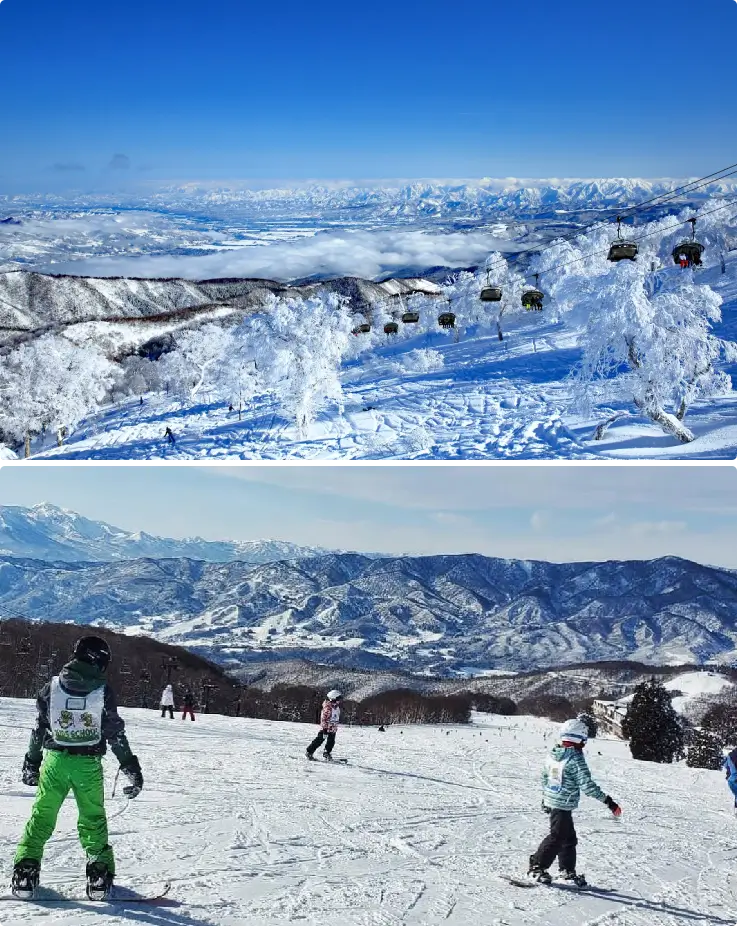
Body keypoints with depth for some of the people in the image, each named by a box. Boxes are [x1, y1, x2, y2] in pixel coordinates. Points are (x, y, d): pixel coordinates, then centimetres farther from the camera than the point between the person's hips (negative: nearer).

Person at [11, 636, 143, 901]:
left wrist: (31, 764, 16)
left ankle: (25, 872, 6)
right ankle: (99, 877, 9)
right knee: (93, 819, 11)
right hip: (88, 765, -1)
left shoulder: (52, 687, 0)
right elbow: (116, 734, -5)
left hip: (55, 760, 1)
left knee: (42, 816, 12)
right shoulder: (103, 691, -7)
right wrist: (132, 769, 2)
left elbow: (39, 729, 6)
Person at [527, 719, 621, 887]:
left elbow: (545, 776, 17)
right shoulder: (575, 758, -19)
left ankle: (568, 870, 26)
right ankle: (537, 867, 4)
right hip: (564, 804, -9)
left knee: (568, 837, 18)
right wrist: (608, 801, -18)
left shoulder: (553, 754, 5)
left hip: (551, 800, 9)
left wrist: (545, 797, 31)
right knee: (557, 837, -1)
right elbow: (587, 785, -22)